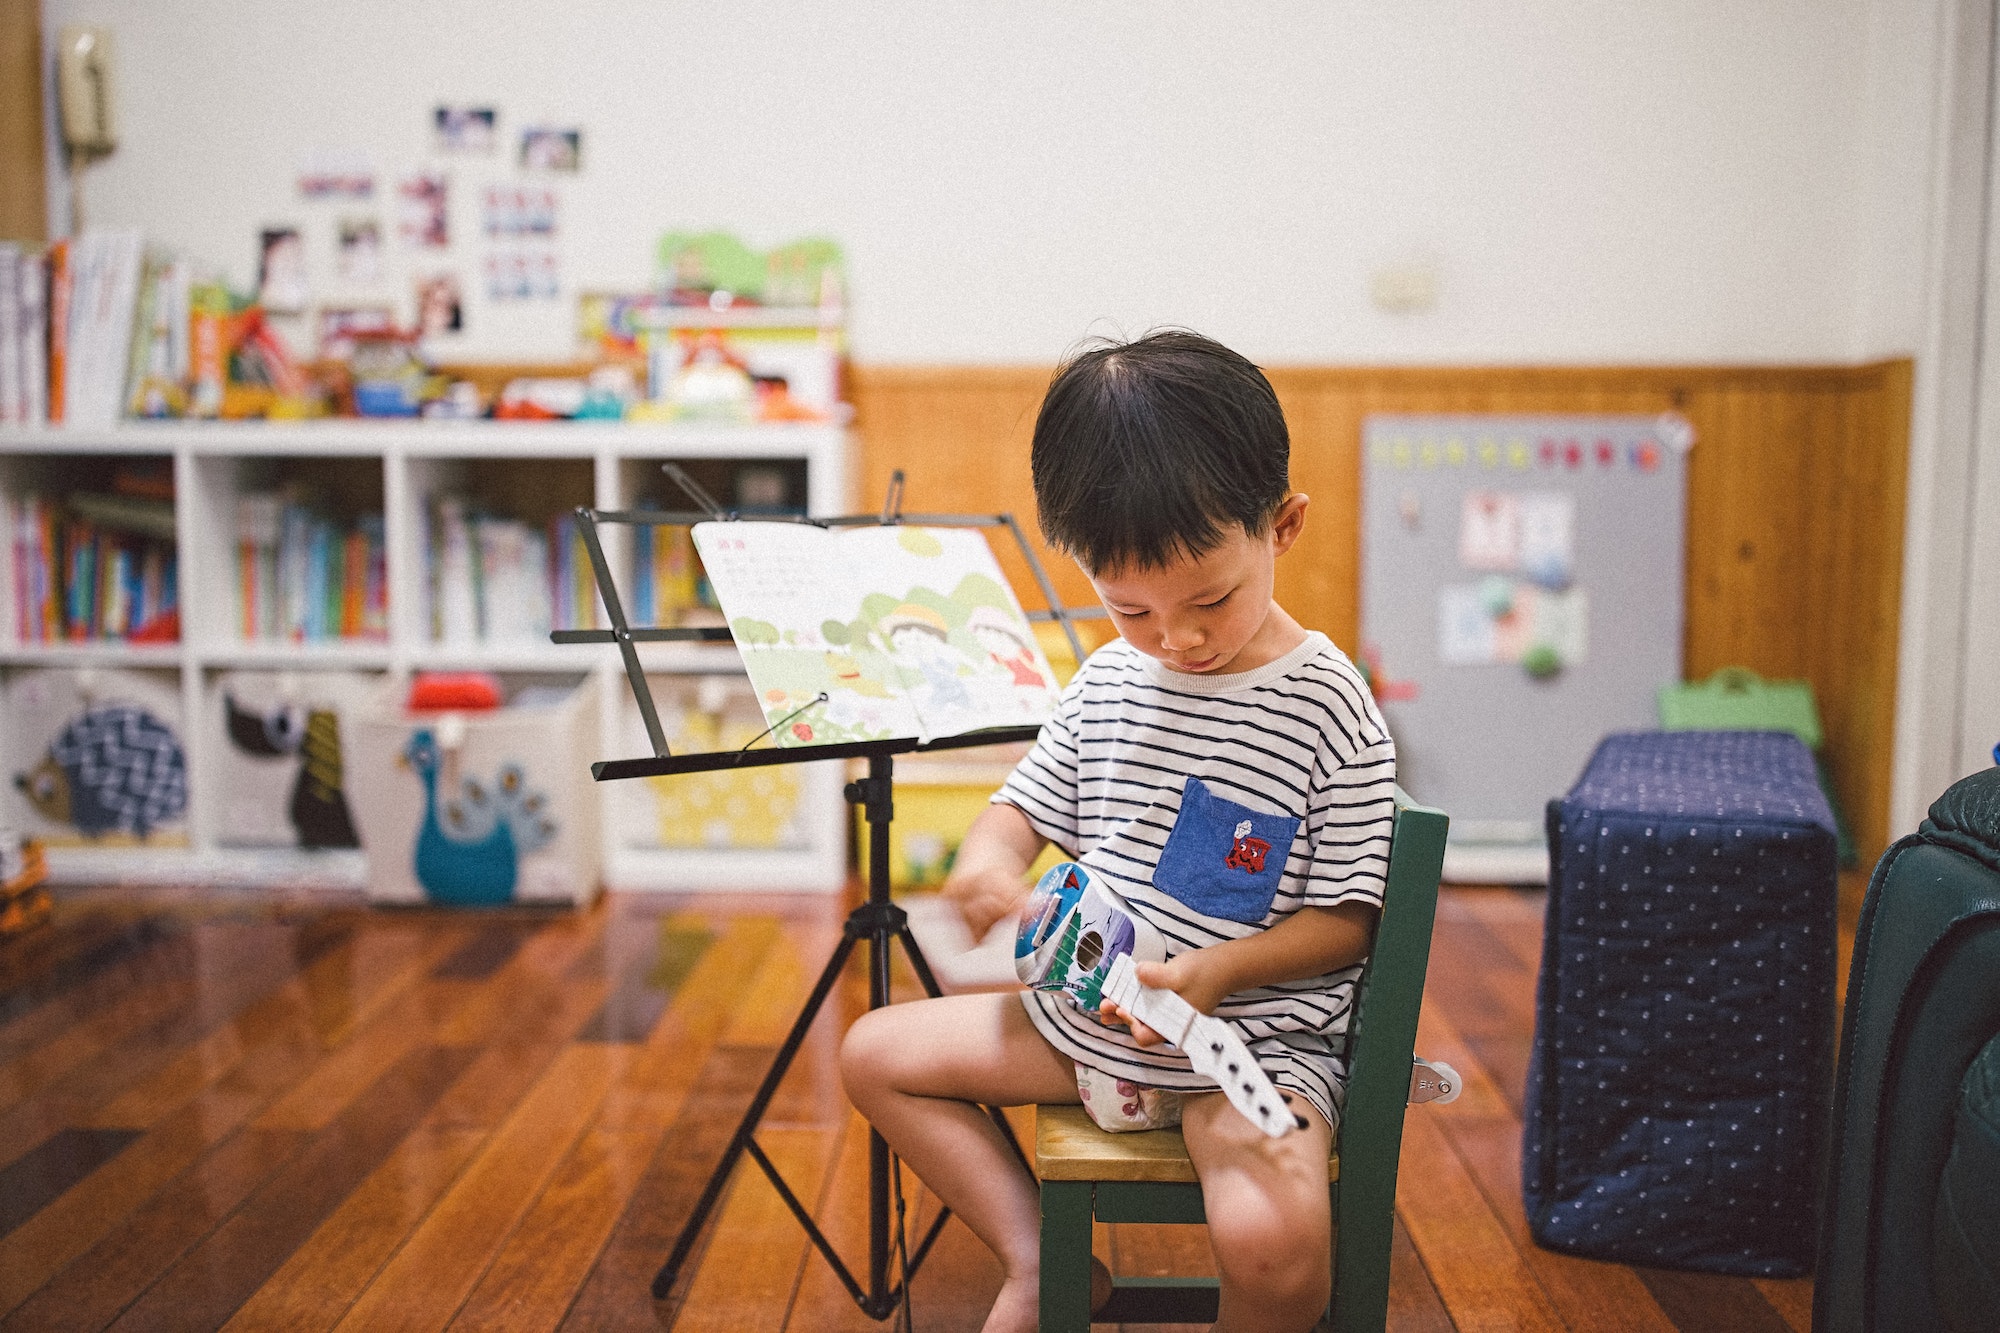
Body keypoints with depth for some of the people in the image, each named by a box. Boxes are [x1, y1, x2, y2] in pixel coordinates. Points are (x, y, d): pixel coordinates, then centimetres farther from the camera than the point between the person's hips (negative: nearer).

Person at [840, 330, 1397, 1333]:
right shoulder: (1107, 683, 2)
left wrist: (1213, 969, -25)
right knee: (876, 1053, 6)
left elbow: (1346, 917, -10)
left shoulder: (1330, 709, -15)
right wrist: (989, 854, -11)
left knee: (1273, 1242, -33)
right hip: (1085, 1009, 6)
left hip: (1252, 1030, -6)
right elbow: (1030, 803, 13)